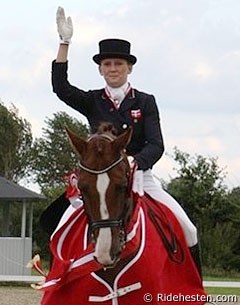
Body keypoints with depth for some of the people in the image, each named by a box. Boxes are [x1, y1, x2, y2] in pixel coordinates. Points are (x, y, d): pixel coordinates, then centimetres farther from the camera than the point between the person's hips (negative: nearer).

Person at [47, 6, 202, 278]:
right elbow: (61, 88, -13)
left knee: (186, 228, -15)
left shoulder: (145, 102, 3)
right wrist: (64, 43, -20)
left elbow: (156, 145, -8)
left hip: (140, 177, 0)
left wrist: (134, 162, -30)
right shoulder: (92, 102, 5)